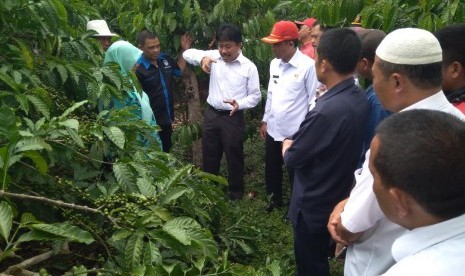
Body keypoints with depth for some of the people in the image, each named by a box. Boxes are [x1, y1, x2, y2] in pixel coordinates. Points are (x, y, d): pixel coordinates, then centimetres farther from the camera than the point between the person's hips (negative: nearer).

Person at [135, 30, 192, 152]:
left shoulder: (165, 58, 0)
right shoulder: (137, 69, -22)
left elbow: (179, 71, 18)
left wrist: (184, 50, 9)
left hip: (167, 119, 7)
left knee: (166, 150, 24)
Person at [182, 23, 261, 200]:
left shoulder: (249, 67, -8)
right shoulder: (214, 56, 0)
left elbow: (255, 95, -4)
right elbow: (188, 54, 0)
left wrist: (239, 104, -24)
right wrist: (202, 57, -22)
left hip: (233, 118, -3)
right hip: (211, 114, 3)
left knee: (234, 156, 10)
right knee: (209, 154, 17)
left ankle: (236, 189, 31)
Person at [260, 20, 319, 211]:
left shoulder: (308, 66, -16)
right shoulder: (274, 64, 4)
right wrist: (265, 120, 15)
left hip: (296, 133, -6)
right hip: (273, 130, 6)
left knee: (295, 175, 12)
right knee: (271, 171, 20)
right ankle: (274, 201, 42)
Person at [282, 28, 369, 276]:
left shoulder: (326, 111, -35)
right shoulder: (358, 98, -6)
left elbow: (292, 158, -20)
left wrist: (286, 144, -1)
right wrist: (298, 141, 1)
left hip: (314, 204, -8)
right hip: (339, 196, 8)